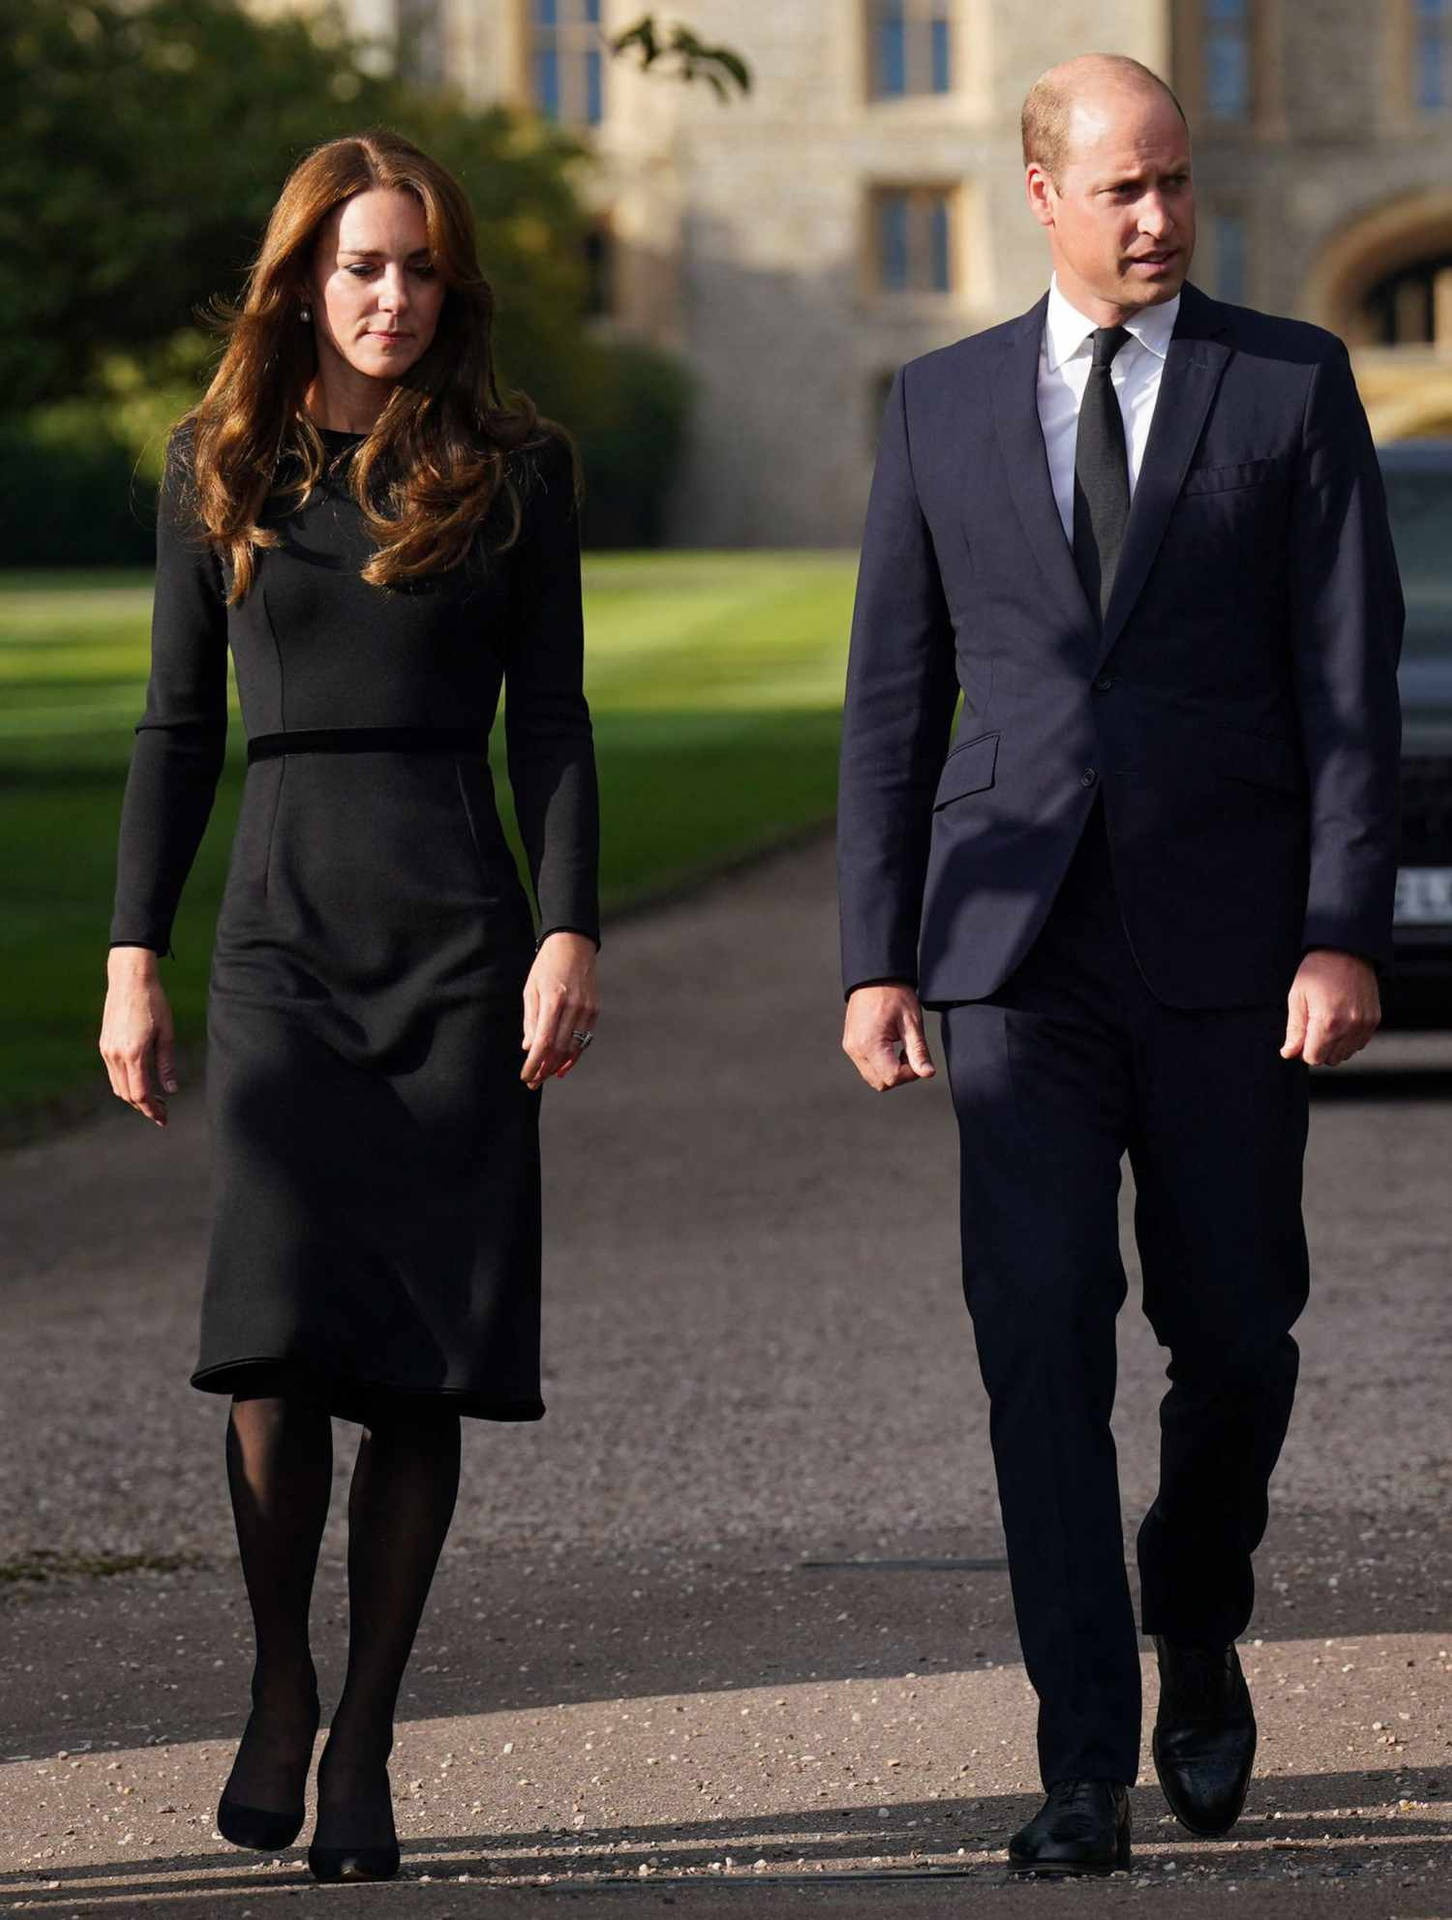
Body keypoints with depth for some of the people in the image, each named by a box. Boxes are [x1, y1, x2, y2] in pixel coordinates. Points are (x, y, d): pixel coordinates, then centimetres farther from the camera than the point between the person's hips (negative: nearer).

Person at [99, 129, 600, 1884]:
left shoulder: (511, 471, 6)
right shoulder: (220, 469, 9)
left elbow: (552, 721, 5)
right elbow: (178, 726, 12)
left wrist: (571, 933, -6)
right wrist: (134, 954, 6)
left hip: (459, 941, 0)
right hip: (284, 934, 0)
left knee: (424, 1362, -3)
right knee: (279, 1332, -15)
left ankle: (363, 1742, 6)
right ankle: (278, 1687, 6)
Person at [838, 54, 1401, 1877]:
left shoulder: (1292, 382, 3)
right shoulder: (942, 405, 9)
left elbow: (1353, 680, -1)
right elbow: (893, 699, 11)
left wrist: (1345, 936, -10)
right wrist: (874, 959, 4)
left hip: (1227, 941, -1)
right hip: (1020, 947, 1)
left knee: (1233, 1329, 6)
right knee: (1041, 1333, -8)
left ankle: (1196, 1634, 33)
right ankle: (1085, 1762, -7)